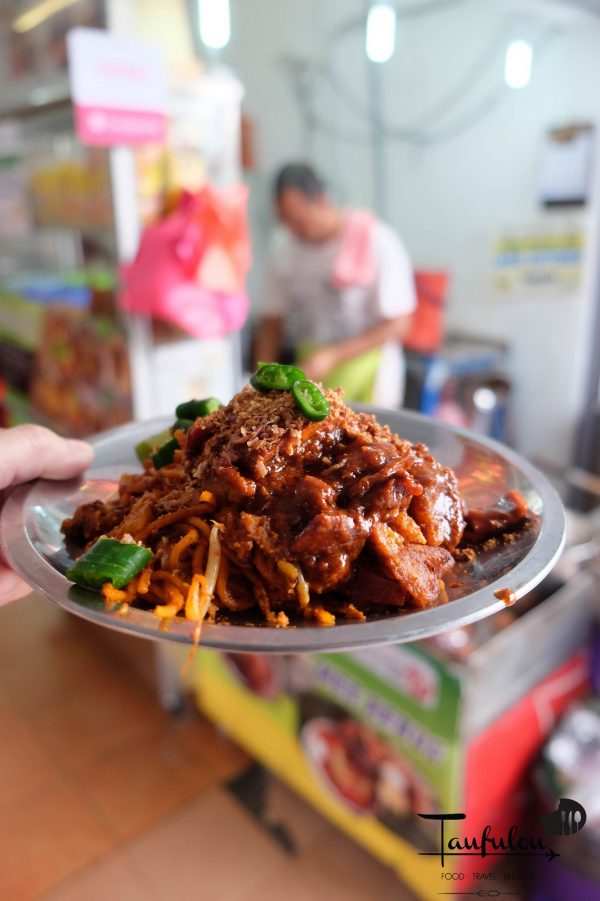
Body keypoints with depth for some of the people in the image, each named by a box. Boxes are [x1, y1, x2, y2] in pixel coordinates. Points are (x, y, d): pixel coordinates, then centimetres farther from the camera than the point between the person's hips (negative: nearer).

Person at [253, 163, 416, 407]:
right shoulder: (283, 245, 4)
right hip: (309, 370, 4)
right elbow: (272, 319, 8)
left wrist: (332, 356, -17)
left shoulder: (378, 242, -9)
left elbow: (398, 324, -10)